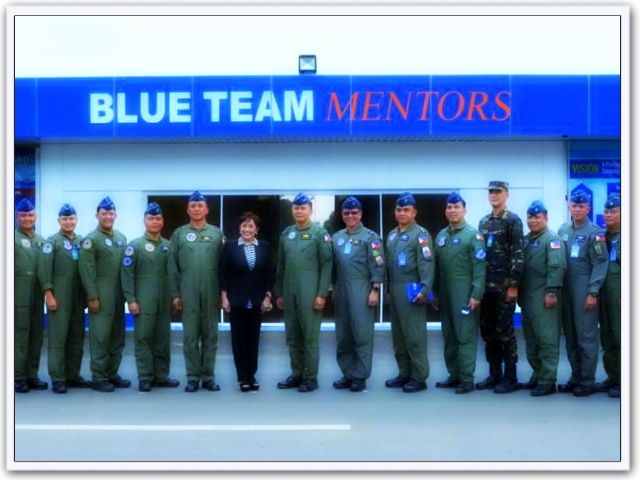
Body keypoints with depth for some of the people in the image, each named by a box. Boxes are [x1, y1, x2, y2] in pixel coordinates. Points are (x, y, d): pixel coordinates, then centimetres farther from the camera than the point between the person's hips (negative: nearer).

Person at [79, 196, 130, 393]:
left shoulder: (121, 238, 13)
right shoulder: (91, 239, -6)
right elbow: (86, 270, -12)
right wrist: (92, 296, -15)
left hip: (119, 296, 6)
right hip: (101, 296, -6)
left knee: (117, 337, 10)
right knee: (100, 337, -3)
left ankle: (112, 373, 20)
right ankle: (98, 378, 3)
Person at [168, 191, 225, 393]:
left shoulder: (217, 234, 6)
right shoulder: (179, 234, 5)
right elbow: (172, 266, 4)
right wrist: (175, 294, -1)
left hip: (212, 294, 1)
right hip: (188, 294, -1)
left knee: (210, 335, 5)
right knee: (190, 336, 3)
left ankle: (208, 376, 13)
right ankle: (193, 377, 10)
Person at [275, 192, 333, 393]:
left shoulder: (320, 233, -2)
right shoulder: (286, 233, 13)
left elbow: (327, 264, -6)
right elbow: (281, 265, 16)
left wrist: (322, 293, -12)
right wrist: (279, 293, 13)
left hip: (310, 292, -5)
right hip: (289, 293, 5)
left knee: (310, 336, 0)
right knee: (292, 336, 9)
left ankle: (311, 376, 7)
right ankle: (296, 374, 19)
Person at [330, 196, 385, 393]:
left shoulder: (370, 236, -3)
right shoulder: (337, 237, 13)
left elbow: (377, 266, -7)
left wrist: (375, 290, -12)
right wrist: (334, 288, 14)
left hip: (362, 290, -6)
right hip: (342, 290, 6)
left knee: (362, 334, -3)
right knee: (343, 335, 8)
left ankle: (360, 376, 3)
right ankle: (348, 374, 17)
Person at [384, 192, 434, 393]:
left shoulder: (420, 234, -7)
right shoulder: (392, 235, 17)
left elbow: (427, 264, -14)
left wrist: (425, 290, -22)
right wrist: (388, 289, 18)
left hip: (411, 291, -8)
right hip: (395, 291, 8)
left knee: (414, 336, -5)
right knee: (398, 336, 12)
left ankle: (419, 377, 1)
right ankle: (404, 373, 20)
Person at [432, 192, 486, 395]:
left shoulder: (473, 235, -6)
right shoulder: (441, 235, 13)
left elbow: (480, 268, -11)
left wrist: (476, 294, -16)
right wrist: (435, 293, 13)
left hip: (465, 294, -6)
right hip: (445, 294, 6)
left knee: (466, 336, -3)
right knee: (449, 336, 11)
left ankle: (467, 379, 2)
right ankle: (454, 374, 20)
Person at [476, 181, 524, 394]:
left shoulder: (513, 220, -5)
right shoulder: (484, 222, 14)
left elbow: (517, 255, -11)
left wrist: (513, 285, -16)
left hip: (504, 287, -6)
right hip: (486, 286, 7)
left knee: (505, 331, -3)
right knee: (487, 331, 9)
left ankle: (510, 377, 6)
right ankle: (494, 374, 18)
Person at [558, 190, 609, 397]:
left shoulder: (594, 233, -5)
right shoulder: (563, 230, 11)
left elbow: (600, 264, -9)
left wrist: (593, 292, -15)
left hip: (585, 291, -6)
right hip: (566, 290, 6)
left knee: (586, 337, -2)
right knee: (570, 337, 11)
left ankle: (587, 381, 6)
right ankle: (576, 377, 20)